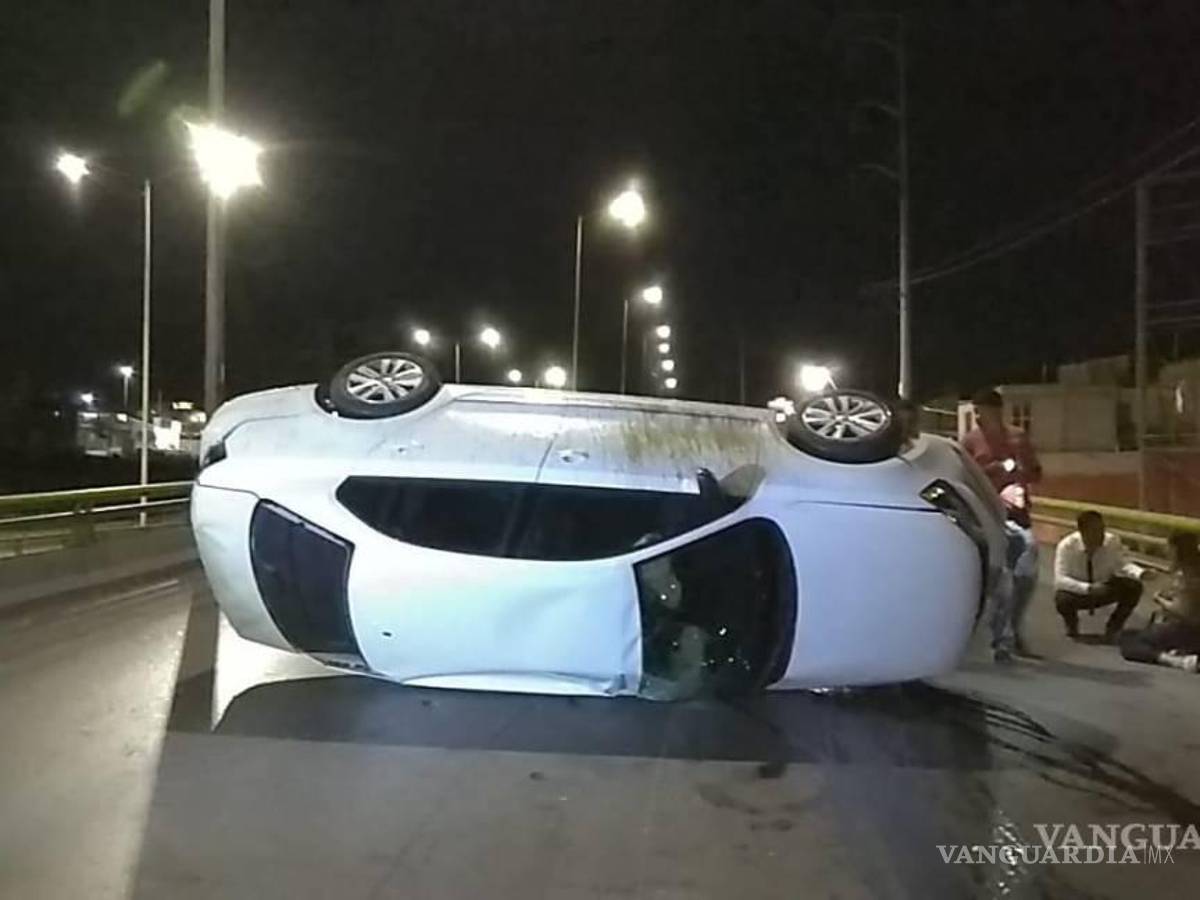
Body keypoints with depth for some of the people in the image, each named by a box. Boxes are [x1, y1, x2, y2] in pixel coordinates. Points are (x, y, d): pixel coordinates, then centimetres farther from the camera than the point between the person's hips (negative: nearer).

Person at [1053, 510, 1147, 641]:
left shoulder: (1112, 541, -18)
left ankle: (1113, 627, 3)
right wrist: (1089, 588, -44)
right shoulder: (1066, 546, -25)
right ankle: (1072, 625, 4)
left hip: (1104, 589, 3)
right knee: (1062, 600, -35)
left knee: (1134, 587, -23)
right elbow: (1060, 580, -31)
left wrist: (1141, 573, -36)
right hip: (1077, 591, -3)